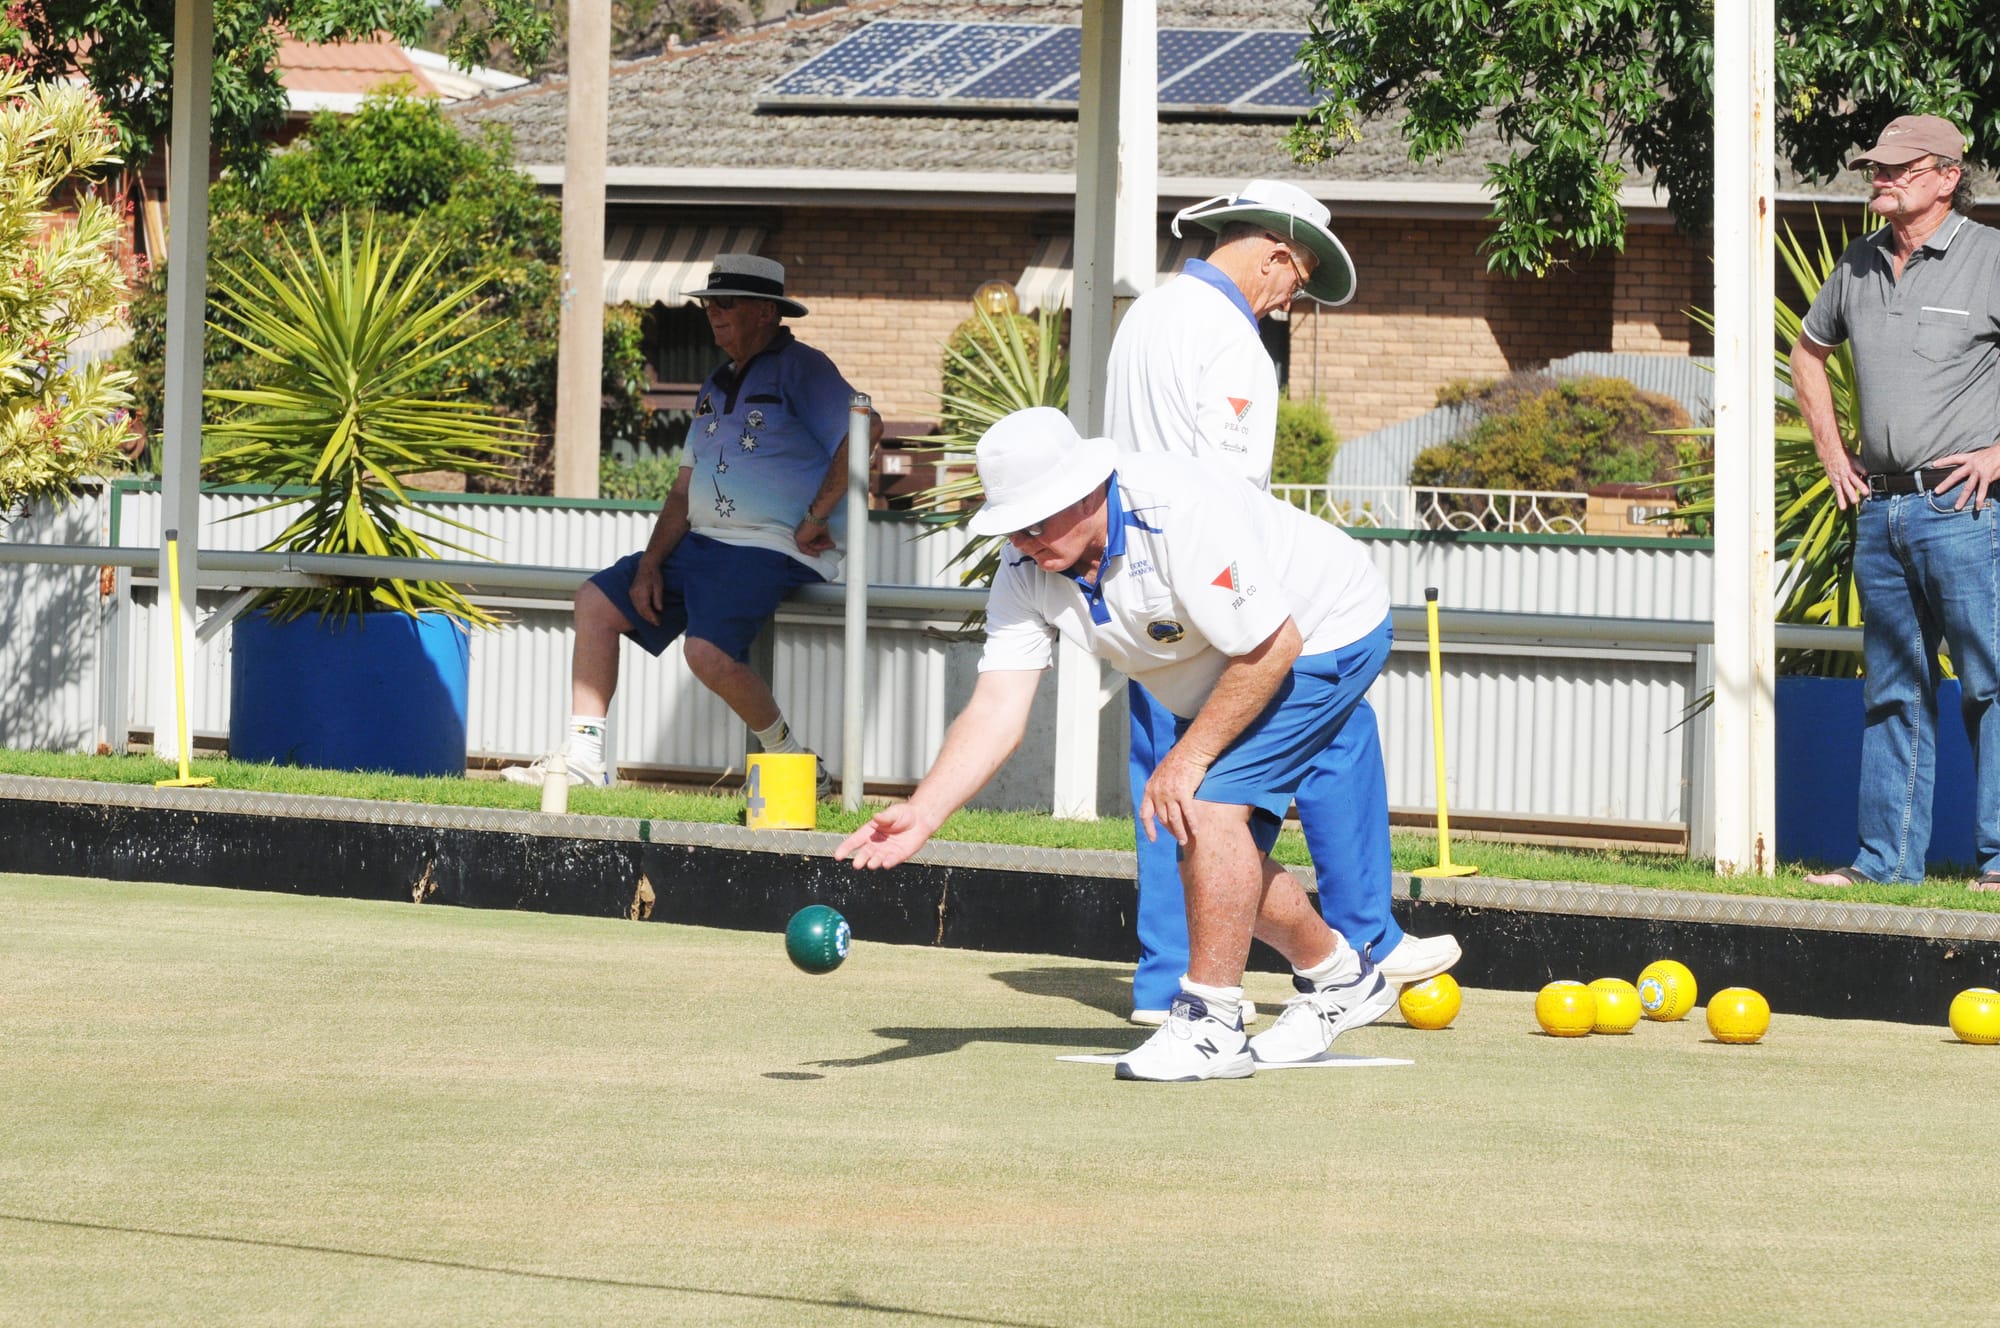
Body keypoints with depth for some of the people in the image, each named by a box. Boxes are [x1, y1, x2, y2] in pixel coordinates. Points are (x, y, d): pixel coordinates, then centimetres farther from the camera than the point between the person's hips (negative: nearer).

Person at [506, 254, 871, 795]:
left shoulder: (801, 369, -6)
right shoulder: (718, 387, 20)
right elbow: (686, 487, 19)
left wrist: (816, 518, -23)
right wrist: (650, 563, 6)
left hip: (773, 549, -9)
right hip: (703, 543, 9)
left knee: (709, 652, -29)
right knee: (598, 601, 5)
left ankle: (795, 763, -9)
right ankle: (585, 754, 4)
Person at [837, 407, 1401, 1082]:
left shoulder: (1182, 512, -38)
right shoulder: (1027, 571, -16)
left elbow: (1271, 648, -32)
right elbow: (996, 708, -21)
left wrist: (1188, 758, -25)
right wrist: (922, 814, -34)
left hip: (1328, 631, -8)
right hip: (1216, 681, 8)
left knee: (1211, 805, -23)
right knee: (1217, 858, 8)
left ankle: (1212, 1023, -13)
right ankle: (1338, 979, 33)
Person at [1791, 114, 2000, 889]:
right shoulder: (1858, 266, 12)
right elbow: (1808, 352, 31)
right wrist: (1832, 453, 20)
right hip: (1880, 507, 6)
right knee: (1893, 694, 10)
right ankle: (1886, 862, 14)